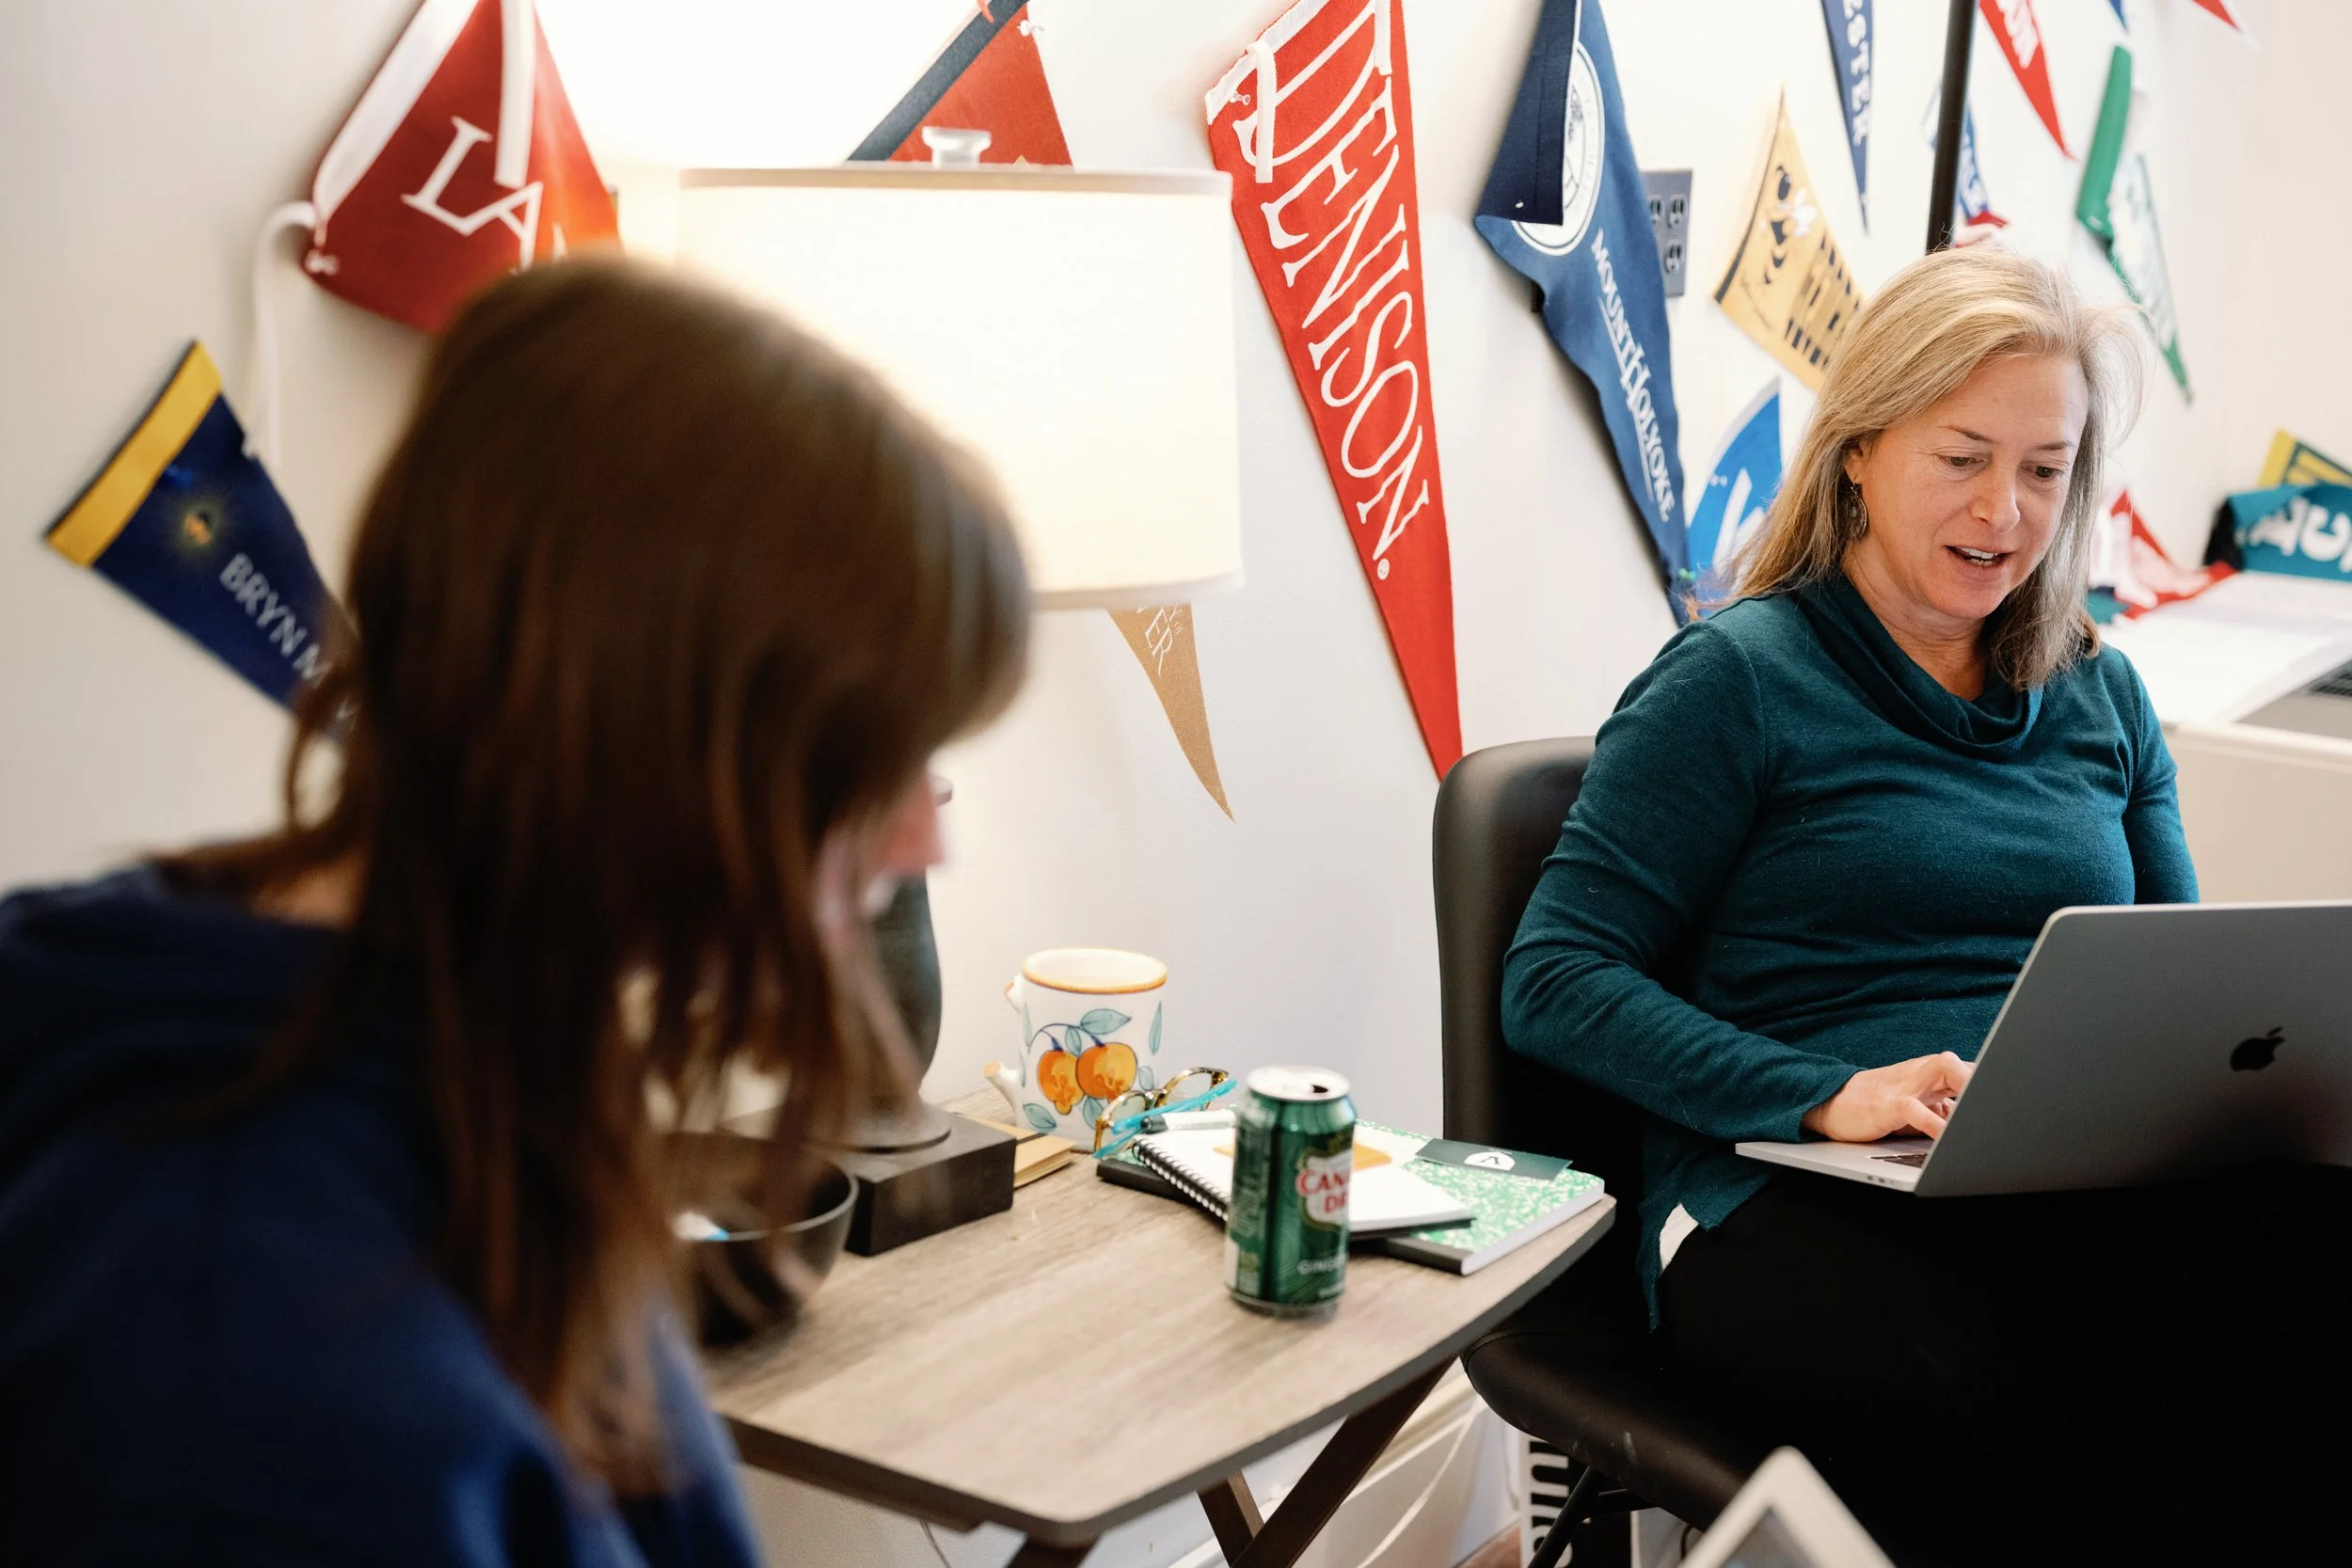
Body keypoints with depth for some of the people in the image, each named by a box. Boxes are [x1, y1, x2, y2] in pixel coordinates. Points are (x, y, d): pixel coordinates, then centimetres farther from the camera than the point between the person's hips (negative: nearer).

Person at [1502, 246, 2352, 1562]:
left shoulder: (2102, 698, 22)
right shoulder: (1739, 679, 3)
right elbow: (1556, 984, -3)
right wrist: (1824, 1096, -16)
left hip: (2085, 1201, 6)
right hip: (1797, 1210, -6)